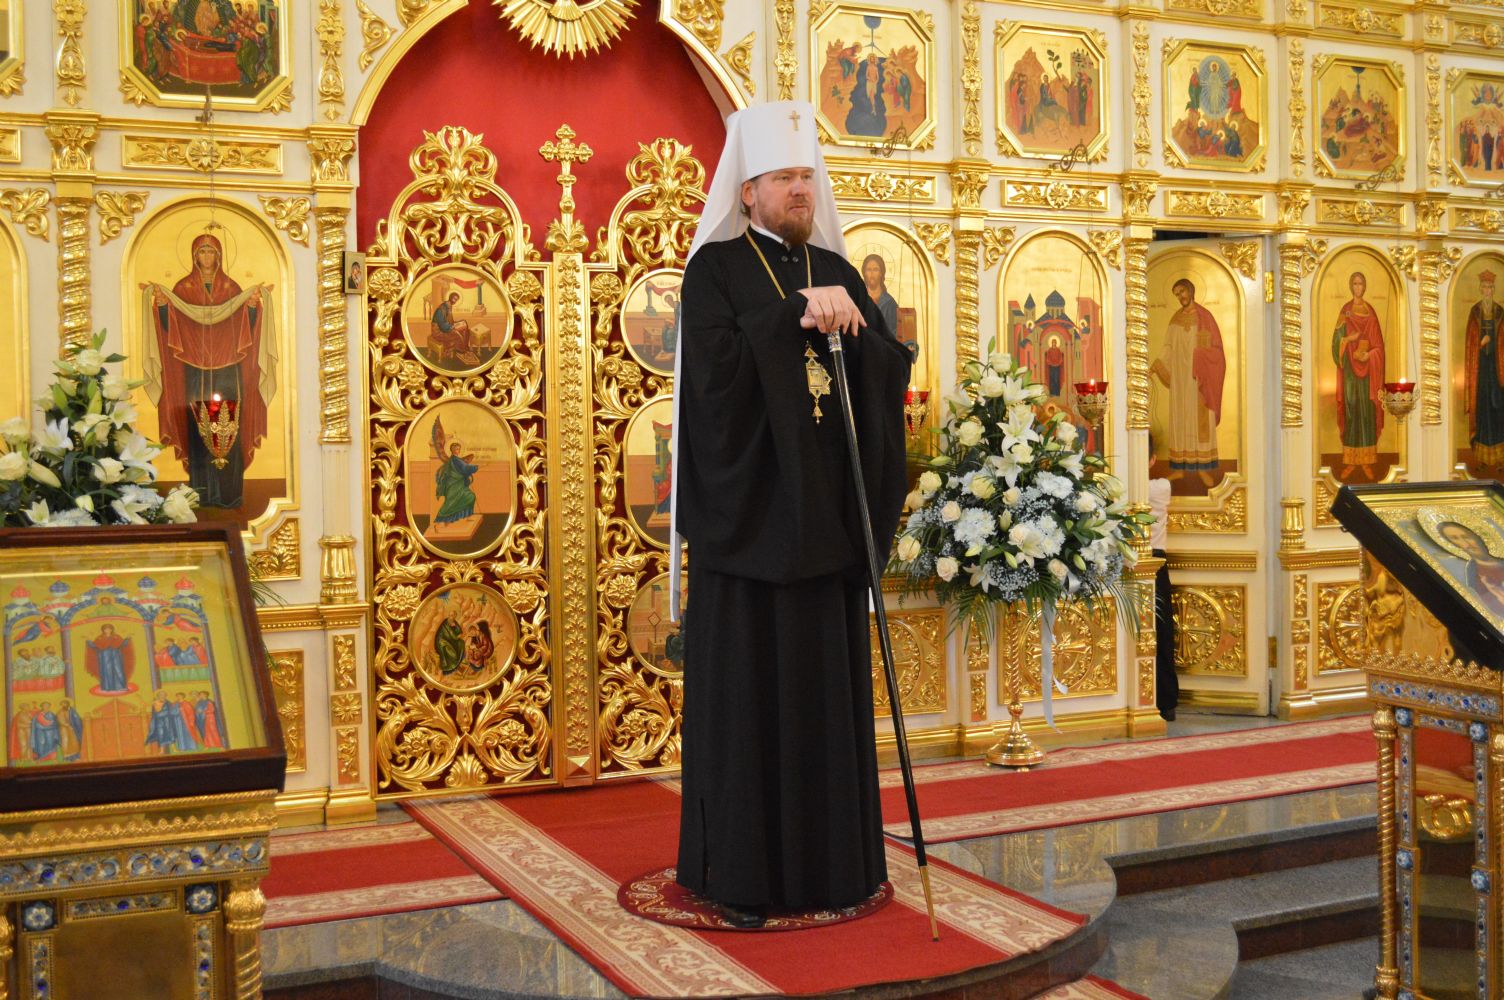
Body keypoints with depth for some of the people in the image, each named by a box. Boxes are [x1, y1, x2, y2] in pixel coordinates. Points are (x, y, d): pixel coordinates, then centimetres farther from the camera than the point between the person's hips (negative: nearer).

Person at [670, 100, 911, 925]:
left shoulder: (836, 271, 14)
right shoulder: (715, 270, -1)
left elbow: (891, 369, 4)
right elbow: (718, 369, -17)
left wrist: (848, 326, -14)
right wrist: (797, 317, -21)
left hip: (825, 517, 5)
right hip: (749, 518, -5)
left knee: (829, 686, 9)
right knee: (746, 691, -1)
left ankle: (827, 859, 20)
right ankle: (739, 871, 10)